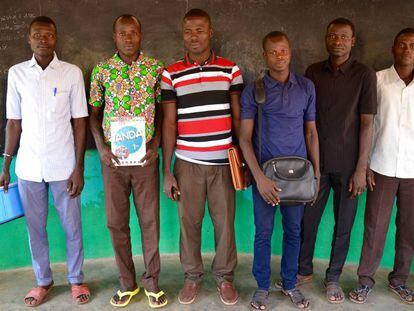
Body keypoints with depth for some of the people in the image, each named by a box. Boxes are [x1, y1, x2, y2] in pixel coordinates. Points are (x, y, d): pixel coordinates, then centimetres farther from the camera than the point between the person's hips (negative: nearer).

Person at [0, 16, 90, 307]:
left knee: (72, 226, 9)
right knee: (35, 227, 13)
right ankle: (43, 281, 33)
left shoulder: (72, 73, -3)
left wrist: (79, 167, -5)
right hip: (28, 166, 2)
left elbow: (79, 122, -2)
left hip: (63, 165, -2)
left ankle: (76, 279, 30)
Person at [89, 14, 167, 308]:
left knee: (150, 220, 6)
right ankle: (127, 283, 26)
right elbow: (94, 113, 7)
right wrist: (101, 147, -6)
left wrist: (156, 143, -8)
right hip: (113, 159, 1)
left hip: (146, 158, -1)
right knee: (116, 222, 8)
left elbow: (162, 110, 5)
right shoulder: (101, 69, 3)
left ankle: (152, 281, 24)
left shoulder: (156, 68, 1)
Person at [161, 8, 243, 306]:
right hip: (187, 163, 0)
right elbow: (169, 123, 2)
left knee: (225, 222, 8)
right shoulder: (171, 74, 2)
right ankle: (192, 276, 29)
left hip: (224, 162, 0)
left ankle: (225, 276, 28)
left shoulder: (231, 70, 3)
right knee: (189, 222, 9)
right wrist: (167, 171, 0)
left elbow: (238, 118, 6)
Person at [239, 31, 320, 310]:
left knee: (293, 230, 12)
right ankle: (262, 286, 27)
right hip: (264, 173, -2)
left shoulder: (306, 87, 3)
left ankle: (290, 284, 32)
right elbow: (245, 137, -7)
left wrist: (316, 172, 5)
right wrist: (259, 177, -15)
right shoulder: (253, 90, -4)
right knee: (264, 232, 8)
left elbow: (311, 132, 9)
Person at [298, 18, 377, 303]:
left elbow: (366, 123, -6)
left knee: (343, 225, 9)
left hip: (347, 165, -2)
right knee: (308, 220, 10)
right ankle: (304, 270, 30)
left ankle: (333, 277, 28)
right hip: (315, 161, 2)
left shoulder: (365, 75, -4)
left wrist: (361, 169, -9)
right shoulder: (313, 72, 5)